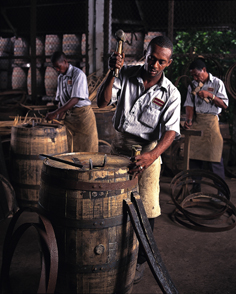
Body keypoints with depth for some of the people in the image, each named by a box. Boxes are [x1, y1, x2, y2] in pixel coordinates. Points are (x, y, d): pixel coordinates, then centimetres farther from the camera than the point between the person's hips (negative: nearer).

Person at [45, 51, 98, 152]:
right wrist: (59, 117, -1)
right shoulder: (60, 77, 11)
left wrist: (55, 113, -26)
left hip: (82, 114, -6)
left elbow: (75, 99, -22)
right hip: (68, 115, 7)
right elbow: (60, 100, 14)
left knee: (85, 149, -2)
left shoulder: (78, 74, -13)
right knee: (67, 149, 4)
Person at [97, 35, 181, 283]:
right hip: (119, 145, 2)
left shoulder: (171, 93, -8)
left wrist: (152, 155, -33)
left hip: (148, 150, -2)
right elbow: (102, 102, -9)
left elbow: (171, 130, -16)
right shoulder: (126, 74, -3)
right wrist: (112, 72, -23)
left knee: (146, 208, -4)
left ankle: (140, 259, 17)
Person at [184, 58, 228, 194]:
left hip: (211, 121, -4)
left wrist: (210, 95, -15)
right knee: (194, 154, 4)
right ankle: (196, 187, 15)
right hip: (196, 122, 4)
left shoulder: (217, 83, 2)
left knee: (214, 157, -6)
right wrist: (189, 120, -10)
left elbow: (225, 105, -3)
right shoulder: (193, 86, 13)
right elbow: (189, 105, 6)